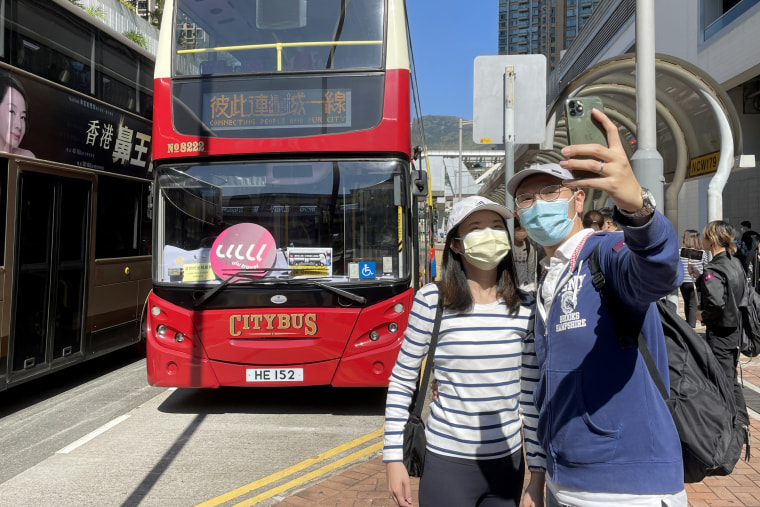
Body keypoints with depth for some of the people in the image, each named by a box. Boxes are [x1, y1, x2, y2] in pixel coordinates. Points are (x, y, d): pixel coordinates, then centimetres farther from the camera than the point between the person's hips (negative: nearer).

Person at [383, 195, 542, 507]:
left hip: (508, 462, 3)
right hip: (447, 463, -3)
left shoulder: (525, 308, -2)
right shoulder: (431, 301, -12)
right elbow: (401, 382, -5)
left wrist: (538, 466, 7)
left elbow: (532, 392, 5)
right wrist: (393, 458, -6)